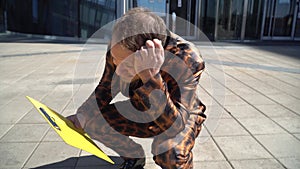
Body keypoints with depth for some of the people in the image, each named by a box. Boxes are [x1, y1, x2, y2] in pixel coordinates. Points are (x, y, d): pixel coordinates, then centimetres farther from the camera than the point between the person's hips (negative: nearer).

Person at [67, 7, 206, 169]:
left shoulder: (187, 60, -35)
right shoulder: (119, 48, -20)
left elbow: (174, 127, -41)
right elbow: (106, 88, -1)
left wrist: (150, 77, -51)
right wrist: (82, 115, -15)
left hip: (180, 117, -4)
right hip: (140, 113, 5)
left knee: (170, 155, -35)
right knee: (92, 122, -14)